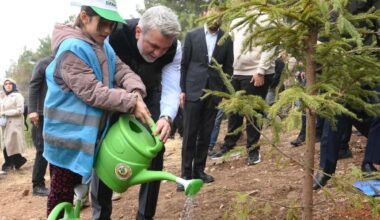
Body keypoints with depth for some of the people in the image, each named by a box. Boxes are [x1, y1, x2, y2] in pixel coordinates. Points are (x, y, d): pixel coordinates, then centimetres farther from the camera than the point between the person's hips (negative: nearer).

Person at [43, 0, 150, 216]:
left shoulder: (104, 47, 6)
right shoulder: (72, 49, -22)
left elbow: (122, 71, -1)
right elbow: (93, 92, -25)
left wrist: (136, 93, -22)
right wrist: (131, 102, -25)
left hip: (89, 132, 8)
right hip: (68, 133, -8)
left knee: (74, 182, 21)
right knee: (62, 190, 3)